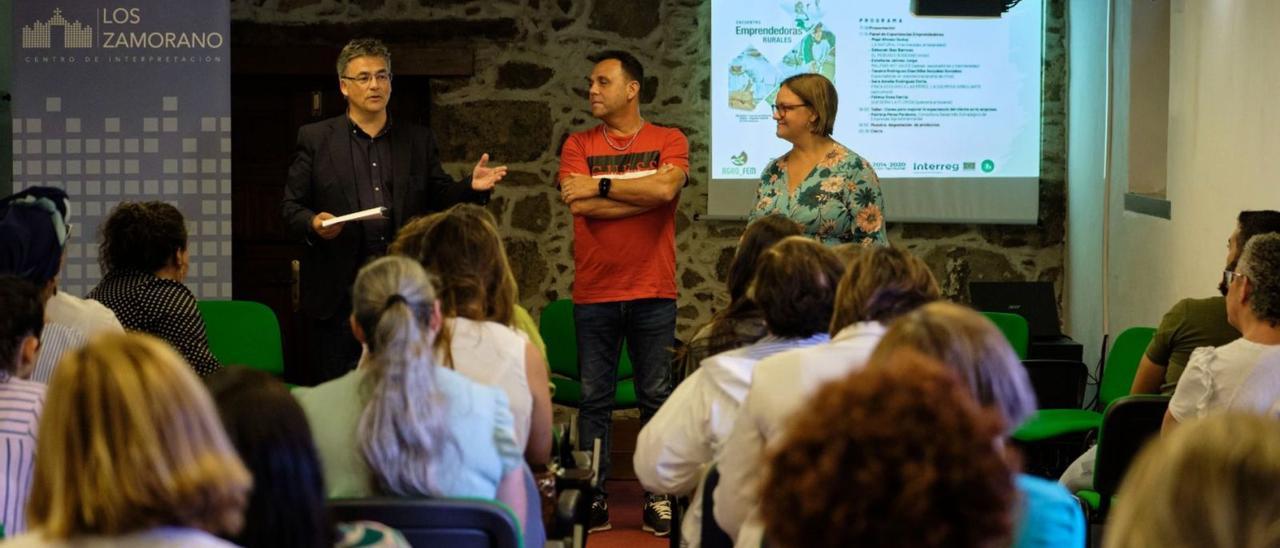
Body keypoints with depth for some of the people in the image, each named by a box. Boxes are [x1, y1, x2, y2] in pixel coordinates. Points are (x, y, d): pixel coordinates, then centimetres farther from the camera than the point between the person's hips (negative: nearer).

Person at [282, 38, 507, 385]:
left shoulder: (418, 140, 13)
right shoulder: (315, 139, 6)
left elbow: (441, 198, 12)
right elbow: (290, 208, 4)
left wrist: (472, 188, -8)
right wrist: (313, 224, -16)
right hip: (338, 295, -2)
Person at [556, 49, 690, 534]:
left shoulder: (669, 141, 3)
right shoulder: (578, 145, 6)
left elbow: (666, 188, -17)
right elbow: (578, 205, -9)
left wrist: (601, 186, -10)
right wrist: (644, 191, -11)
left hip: (652, 293, -1)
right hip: (593, 294, 1)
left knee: (656, 397, 3)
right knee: (594, 399, 3)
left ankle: (658, 497, 10)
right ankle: (594, 499, 9)